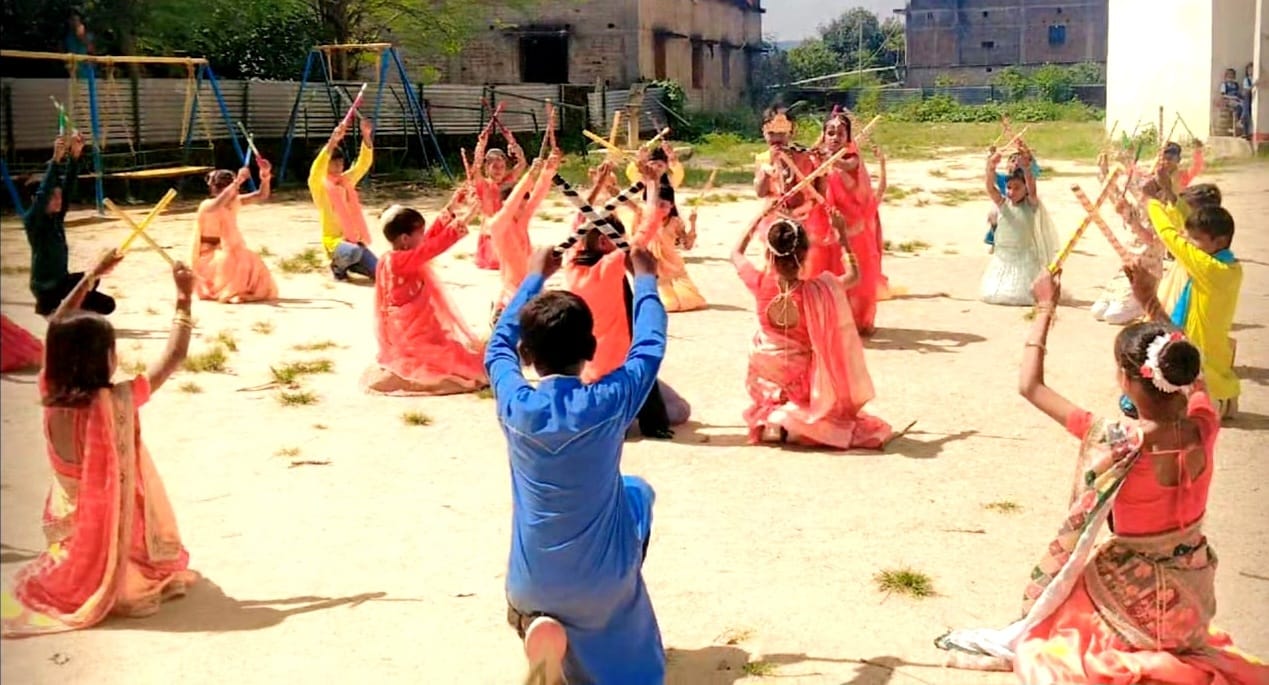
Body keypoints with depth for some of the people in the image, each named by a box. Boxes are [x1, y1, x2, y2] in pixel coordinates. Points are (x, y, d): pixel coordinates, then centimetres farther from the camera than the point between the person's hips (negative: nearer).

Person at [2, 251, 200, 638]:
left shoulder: (49, 395, -10)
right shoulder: (117, 402, -24)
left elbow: (59, 332, 5)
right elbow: (173, 358, -16)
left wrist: (92, 277, 10)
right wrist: (184, 300, -8)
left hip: (71, 525, 5)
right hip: (109, 525, -5)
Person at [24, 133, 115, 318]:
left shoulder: (57, 218, 3)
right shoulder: (33, 221, -16)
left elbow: (68, 187, -4)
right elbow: (43, 193, -31)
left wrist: (75, 156, -16)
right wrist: (56, 159, -37)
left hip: (62, 281, 8)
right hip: (45, 287, -8)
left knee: (107, 304, 6)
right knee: (89, 279, -26)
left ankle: (52, 305, 16)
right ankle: (48, 304, -1)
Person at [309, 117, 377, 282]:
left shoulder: (347, 179, 11)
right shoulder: (319, 185, -6)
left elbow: (364, 164, 2)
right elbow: (316, 171, -27)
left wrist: (366, 136, -14)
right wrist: (333, 141, -39)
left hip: (354, 239, 6)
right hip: (334, 241, -6)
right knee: (354, 251, -39)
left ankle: (348, 263, 18)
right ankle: (337, 265, -4)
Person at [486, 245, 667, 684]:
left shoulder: (515, 405, -13)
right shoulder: (610, 402, -17)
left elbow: (498, 346, 9)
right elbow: (649, 348, 3)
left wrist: (534, 278, 22)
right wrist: (645, 281, 20)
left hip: (531, 585, 2)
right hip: (606, 582, -2)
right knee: (637, 491, 28)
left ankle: (538, 626, 5)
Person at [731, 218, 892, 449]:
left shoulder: (761, 284, -17)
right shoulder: (816, 291, -22)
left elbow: (736, 254, 5)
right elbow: (853, 275, -1)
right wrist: (842, 233, 4)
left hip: (765, 383, 4)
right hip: (800, 383, -4)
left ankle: (769, 419, 7)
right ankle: (791, 425, -8)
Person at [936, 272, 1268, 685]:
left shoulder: (1119, 442, -29)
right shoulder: (1203, 427, -16)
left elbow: (1030, 387, -18)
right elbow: (1188, 373, 8)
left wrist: (1046, 309, -10)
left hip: (1140, 600, -5)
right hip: (1192, 598, 5)